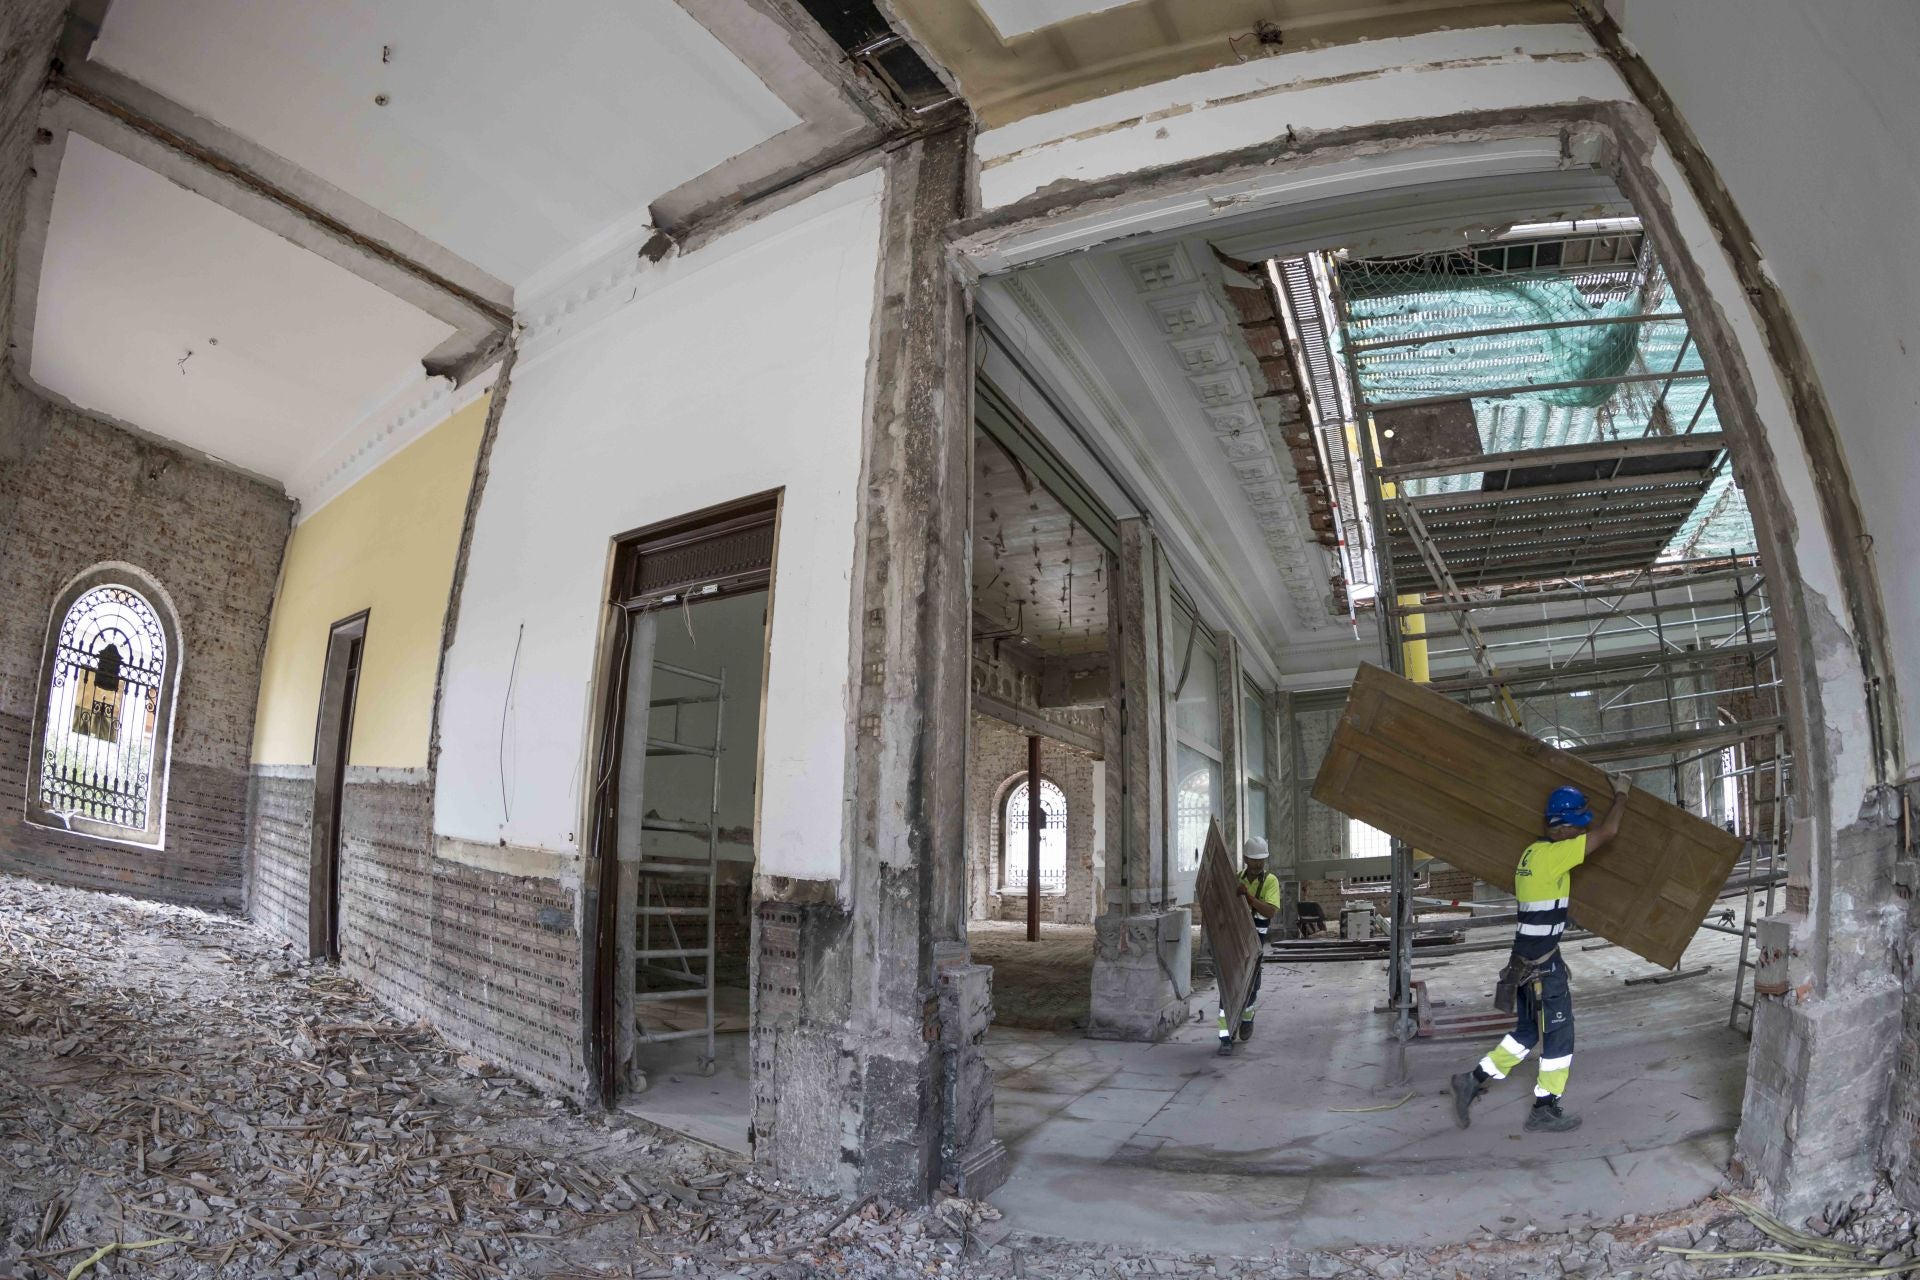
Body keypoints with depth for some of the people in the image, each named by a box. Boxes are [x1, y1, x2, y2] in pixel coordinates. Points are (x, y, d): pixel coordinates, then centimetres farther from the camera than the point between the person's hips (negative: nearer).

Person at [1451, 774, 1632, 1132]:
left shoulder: (1533, 852, 9)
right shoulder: (1553, 855, -18)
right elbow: (1608, 831, -15)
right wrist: (1621, 794, 1)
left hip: (1527, 959, 9)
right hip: (1543, 962, -9)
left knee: (1528, 1032, 17)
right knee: (1559, 1034, 5)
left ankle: (1474, 1080, 17)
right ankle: (1545, 1110, 16)